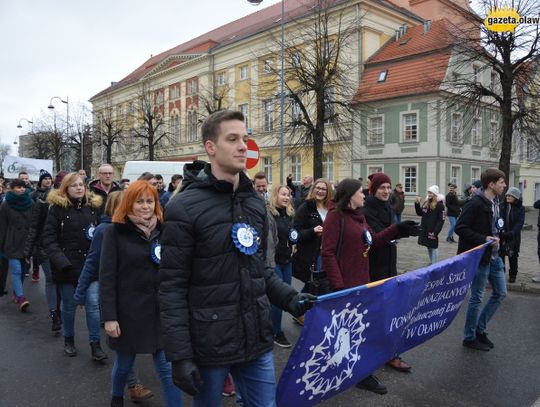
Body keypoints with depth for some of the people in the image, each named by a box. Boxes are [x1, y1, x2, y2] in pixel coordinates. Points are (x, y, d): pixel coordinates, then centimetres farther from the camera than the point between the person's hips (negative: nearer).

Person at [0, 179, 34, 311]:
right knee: (16, 271, -10)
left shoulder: (30, 204, 5)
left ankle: (16, 293, 24)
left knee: (23, 270, 8)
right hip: (12, 244, -3)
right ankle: (20, 297, -13)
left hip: (27, 244, 3)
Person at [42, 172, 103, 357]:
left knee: (93, 305, -1)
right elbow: (49, 238, -8)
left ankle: (95, 343, 11)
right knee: (69, 306, 12)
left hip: (91, 265, 1)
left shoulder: (94, 206, 3)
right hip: (67, 266, -1)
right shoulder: (57, 208, -4)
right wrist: (61, 262, -17)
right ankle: (69, 340, 33)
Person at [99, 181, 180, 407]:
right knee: (124, 363, 19)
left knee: (168, 368, 1)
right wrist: (109, 316, -13)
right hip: (128, 310, -2)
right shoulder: (115, 231, -6)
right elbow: (106, 277, -10)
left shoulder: (162, 230, 6)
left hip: (160, 310, 2)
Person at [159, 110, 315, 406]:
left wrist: (290, 298, 1)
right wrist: (179, 354, -14)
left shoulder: (255, 203, 7)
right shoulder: (185, 207, -13)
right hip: (208, 345, -4)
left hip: (257, 340, 5)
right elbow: (172, 287, -13)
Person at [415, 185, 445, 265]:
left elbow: (441, 220, -16)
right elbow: (420, 213, 16)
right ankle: (431, 262, 30)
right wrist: (417, 204, 1)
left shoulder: (439, 205, -12)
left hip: (433, 231, -7)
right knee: (429, 247, 16)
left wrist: (435, 232, -22)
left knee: (434, 247, 1)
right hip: (425, 230, 7)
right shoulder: (426, 203, 8)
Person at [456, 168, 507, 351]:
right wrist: (484, 239, -24)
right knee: (477, 298, 2)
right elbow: (460, 228, -22)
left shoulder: (495, 202, 8)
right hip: (479, 257, -9)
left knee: (500, 293, 15)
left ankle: (480, 329, 29)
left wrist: (496, 236, 6)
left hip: (494, 257, 9)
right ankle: (470, 338, 18)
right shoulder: (476, 203, -19)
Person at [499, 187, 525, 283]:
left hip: (514, 237, 0)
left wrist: (511, 233, -23)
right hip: (501, 235, 1)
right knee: (500, 255, 3)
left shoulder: (520, 208, -2)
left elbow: (520, 223, -10)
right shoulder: (501, 206, 1)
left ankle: (512, 275, 24)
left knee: (513, 257, 9)